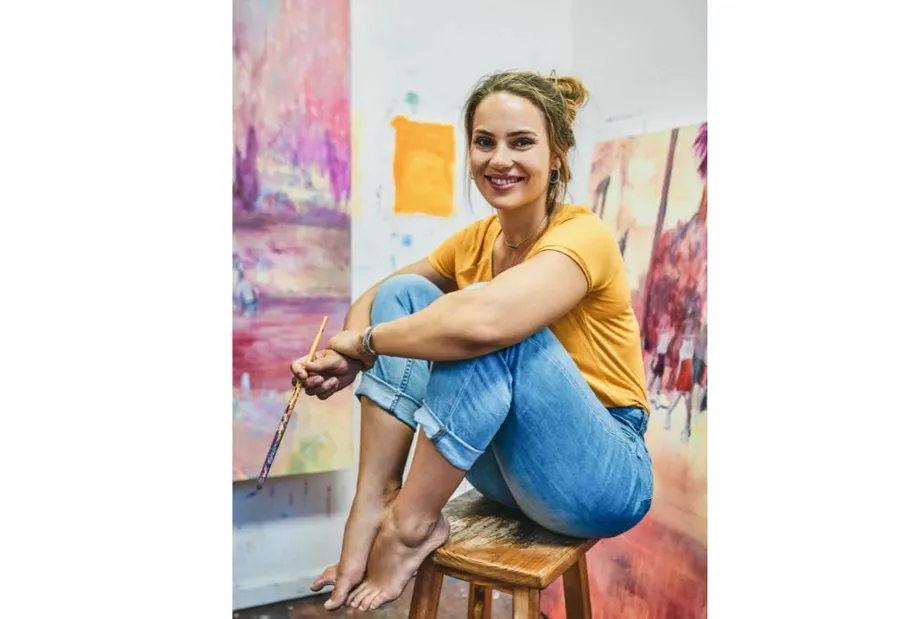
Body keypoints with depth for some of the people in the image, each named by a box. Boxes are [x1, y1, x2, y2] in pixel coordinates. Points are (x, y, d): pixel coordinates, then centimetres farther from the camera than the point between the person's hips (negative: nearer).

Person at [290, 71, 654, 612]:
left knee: (487, 319, -31)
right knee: (405, 292, -7)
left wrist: (367, 341, -21)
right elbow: (374, 299, 10)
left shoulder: (583, 235, -19)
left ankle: (411, 524, -19)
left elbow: (483, 322, -38)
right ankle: (374, 502, -14)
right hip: (509, 464, 7)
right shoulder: (475, 242, 2)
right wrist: (342, 361, -12)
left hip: (604, 477, -6)